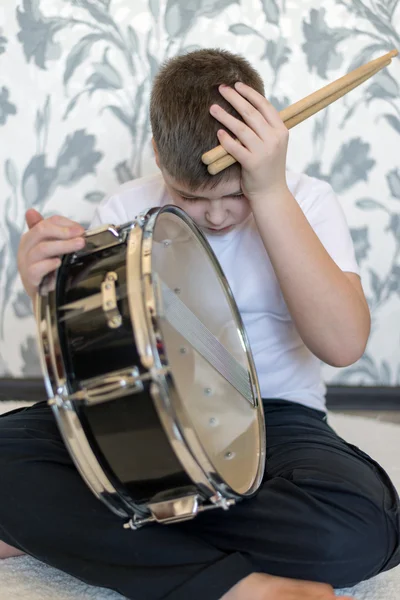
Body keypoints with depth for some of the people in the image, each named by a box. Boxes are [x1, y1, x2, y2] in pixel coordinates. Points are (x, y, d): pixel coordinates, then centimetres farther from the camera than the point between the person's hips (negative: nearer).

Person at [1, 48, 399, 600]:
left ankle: (59, 527, -21)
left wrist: (270, 194, -28)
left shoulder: (304, 202, -8)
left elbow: (344, 343, -24)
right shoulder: (125, 212, -3)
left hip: (271, 417, -1)